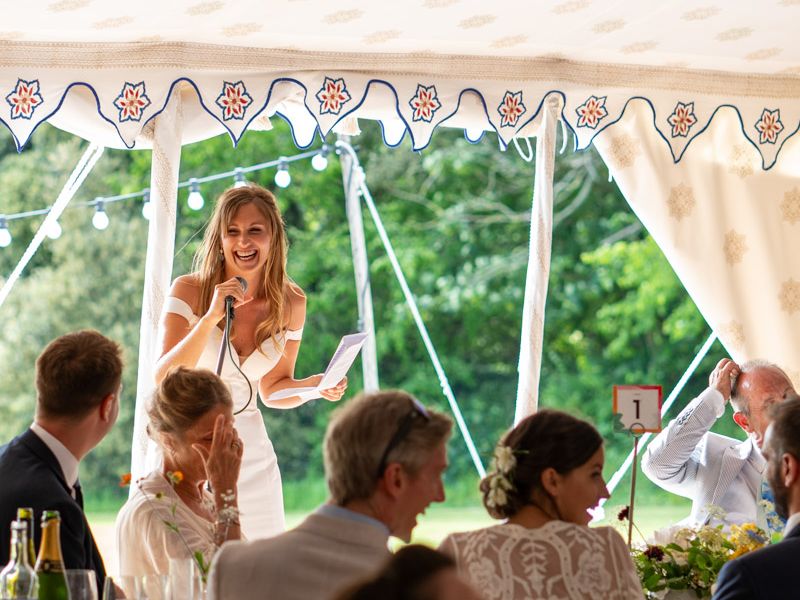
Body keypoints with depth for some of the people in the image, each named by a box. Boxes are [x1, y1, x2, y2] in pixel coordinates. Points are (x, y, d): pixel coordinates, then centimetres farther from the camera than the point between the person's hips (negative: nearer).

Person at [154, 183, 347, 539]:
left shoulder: (290, 304, 1)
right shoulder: (189, 291, -10)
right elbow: (163, 379, -19)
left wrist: (315, 386, -7)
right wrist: (211, 317, -28)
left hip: (252, 453, 3)